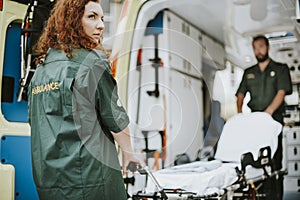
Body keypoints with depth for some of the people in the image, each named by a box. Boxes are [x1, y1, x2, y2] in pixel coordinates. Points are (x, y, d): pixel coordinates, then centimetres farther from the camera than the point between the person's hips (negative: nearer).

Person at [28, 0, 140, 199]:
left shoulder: (40, 69, 11)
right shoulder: (92, 61, -9)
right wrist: (128, 151, 7)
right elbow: (114, 118, -8)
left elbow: (35, 123, 16)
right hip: (90, 178, -7)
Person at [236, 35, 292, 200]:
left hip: (273, 118, -3)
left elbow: (282, 92, -5)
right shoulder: (249, 72, 19)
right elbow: (240, 94, 15)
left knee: (274, 158, -7)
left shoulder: (280, 68, 7)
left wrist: (268, 112, -19)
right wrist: (239, 112, -3)